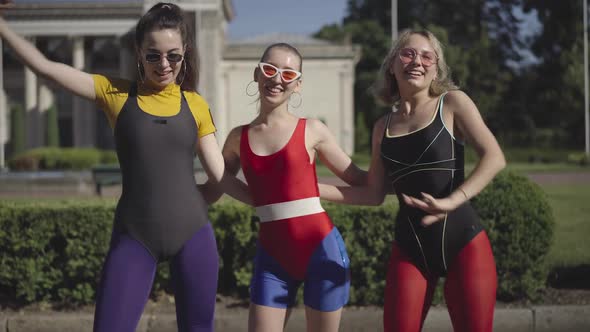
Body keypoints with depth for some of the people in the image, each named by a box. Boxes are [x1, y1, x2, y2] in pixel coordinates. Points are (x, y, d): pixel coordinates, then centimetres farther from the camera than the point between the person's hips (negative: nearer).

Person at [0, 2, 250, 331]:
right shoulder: (115, 93, 3)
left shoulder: (195, 105, 6)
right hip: (134, 235, -1)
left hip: (192, 231, 1)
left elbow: (221, 176, 10)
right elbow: (44, 66, 0)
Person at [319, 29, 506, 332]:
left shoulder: (452, 103, 0)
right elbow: (374, 194, 13)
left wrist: (452, 200, -25)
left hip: (462, 243, -3)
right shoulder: (383, 127, 11)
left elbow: (494, 157, -11)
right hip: (409, 249, 3)